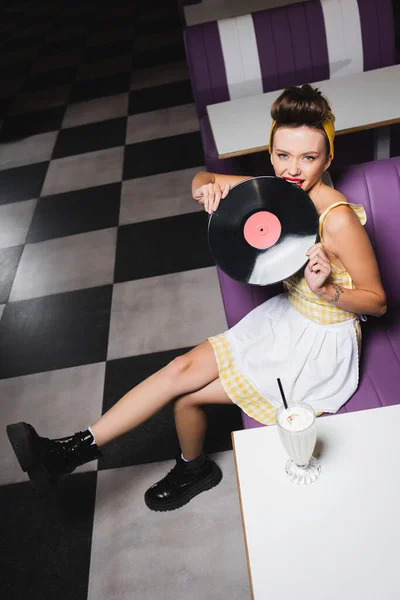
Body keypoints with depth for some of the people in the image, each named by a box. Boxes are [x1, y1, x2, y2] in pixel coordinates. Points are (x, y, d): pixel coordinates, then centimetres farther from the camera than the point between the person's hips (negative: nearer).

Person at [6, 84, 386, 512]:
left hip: (322, 346, -6)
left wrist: (326, 289, -34)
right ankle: (81, 446, 6)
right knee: (182, 368, -5)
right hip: (287, 318, 6)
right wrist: (206, 187, -21)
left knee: (185, 390, -7)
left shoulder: (338, 220, -26)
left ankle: (194, 469, 24)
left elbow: (377, 302, -16)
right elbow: (203, 180, 2)